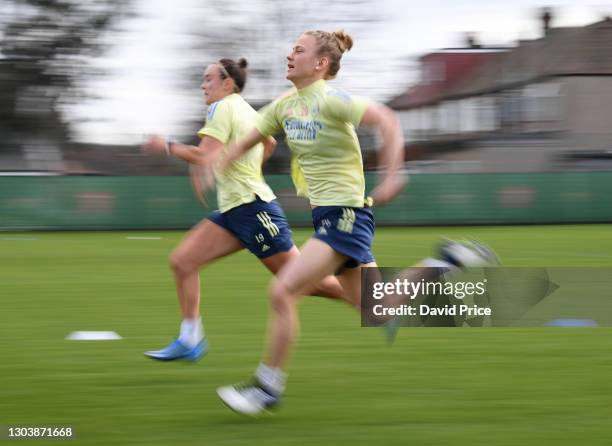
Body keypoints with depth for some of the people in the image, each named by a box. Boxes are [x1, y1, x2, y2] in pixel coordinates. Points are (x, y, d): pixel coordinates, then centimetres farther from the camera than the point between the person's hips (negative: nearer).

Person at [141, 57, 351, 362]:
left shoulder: (222, 108, -11)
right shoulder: (246, 110, 16)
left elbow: (206, 156, -23)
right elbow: (269, 143, 34)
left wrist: (167, 147, -12)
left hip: (252, 208, -10)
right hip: (234, 211, 10)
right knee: (182, 261, 0)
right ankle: (190, 340, 0)